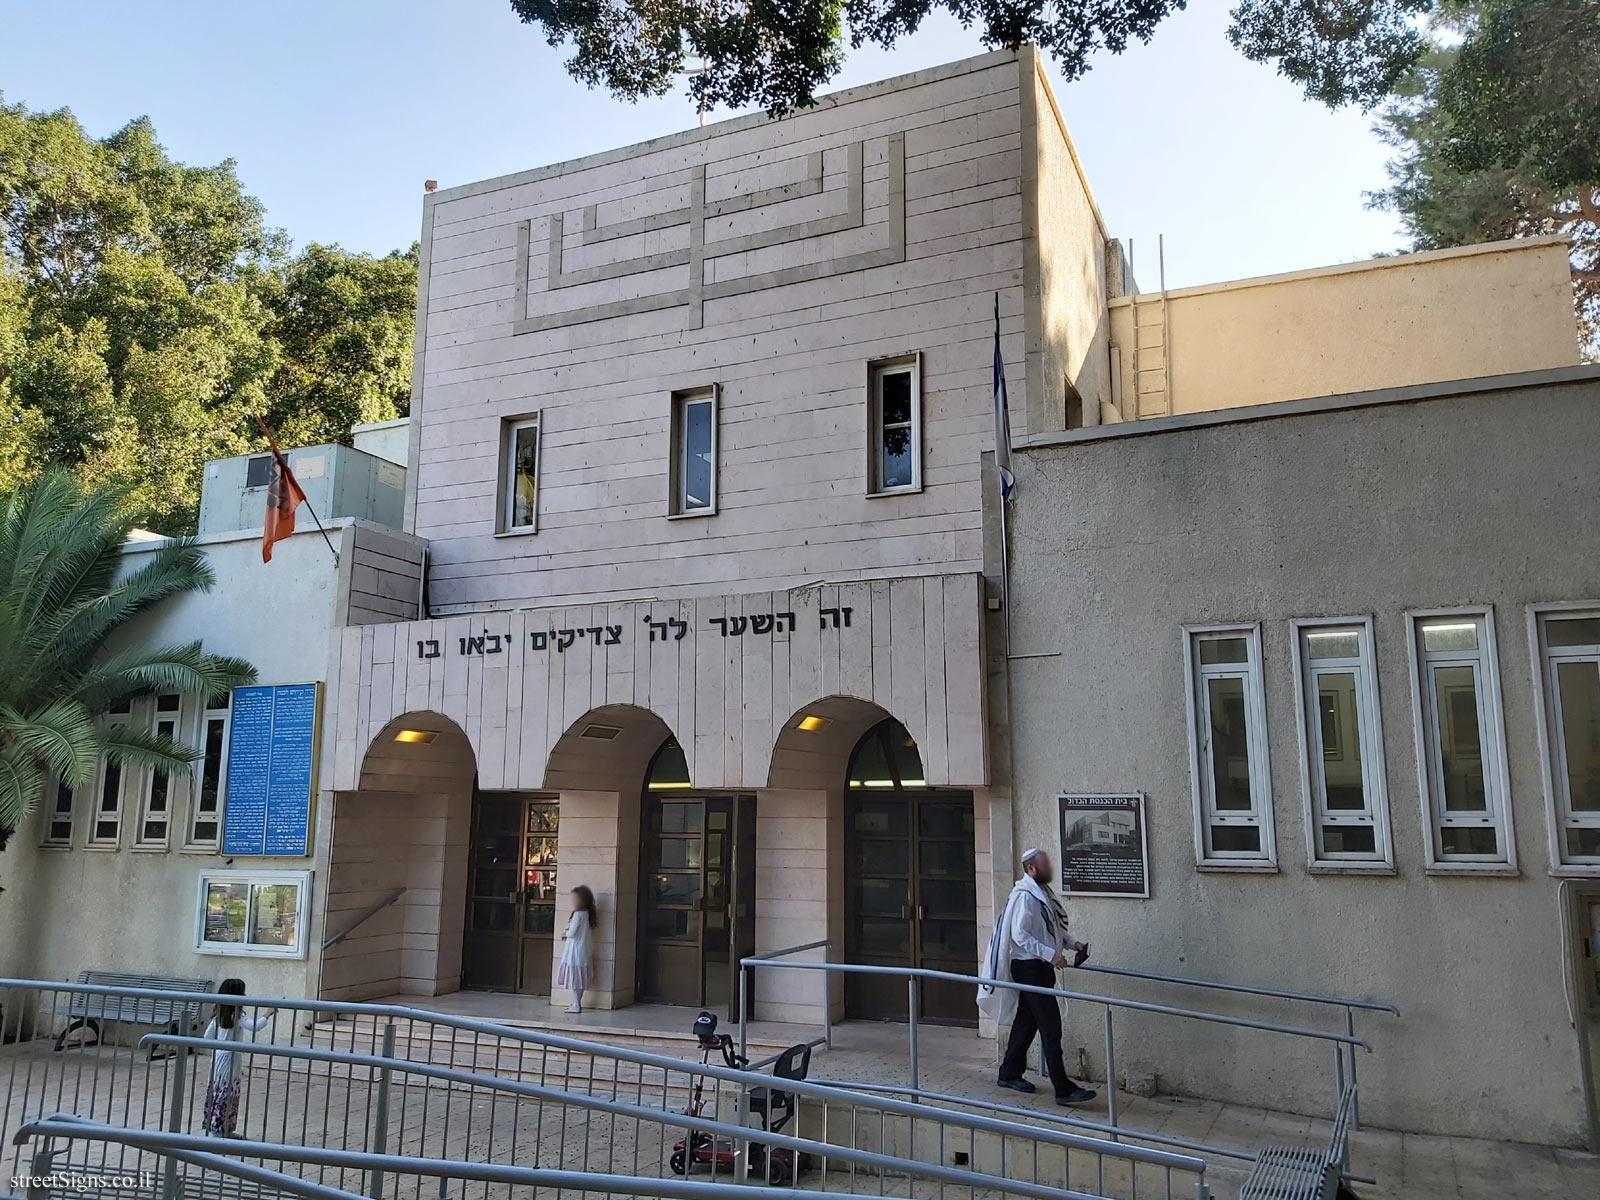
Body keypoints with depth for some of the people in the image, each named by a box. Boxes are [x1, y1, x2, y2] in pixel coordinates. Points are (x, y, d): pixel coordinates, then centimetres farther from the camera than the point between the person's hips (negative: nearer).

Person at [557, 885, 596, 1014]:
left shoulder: (578, 914, -18)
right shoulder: (586, 913, 9)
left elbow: (572, 933, -19)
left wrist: (565, 934, 1)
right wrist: (567, 935, 10)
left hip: (575, 951, -9)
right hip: (582, 950, 9)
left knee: (573, 978, -3)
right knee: (579, 979, 13)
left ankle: (576, 1006, -1)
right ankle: (577, 1003, 19)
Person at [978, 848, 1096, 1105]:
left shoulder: (1042, 893, 13)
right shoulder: (1024, 896, -17)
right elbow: (1019, 935, -24)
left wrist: (1073, 944, 9)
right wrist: (1050, 954, -28)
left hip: (1039, 967, 10)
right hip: (1029, 967, -10)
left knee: (1026, 1021, 16)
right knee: (1051, 1026, -9)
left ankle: (1010, 1074, 28)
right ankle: (1063, 1089, -7)